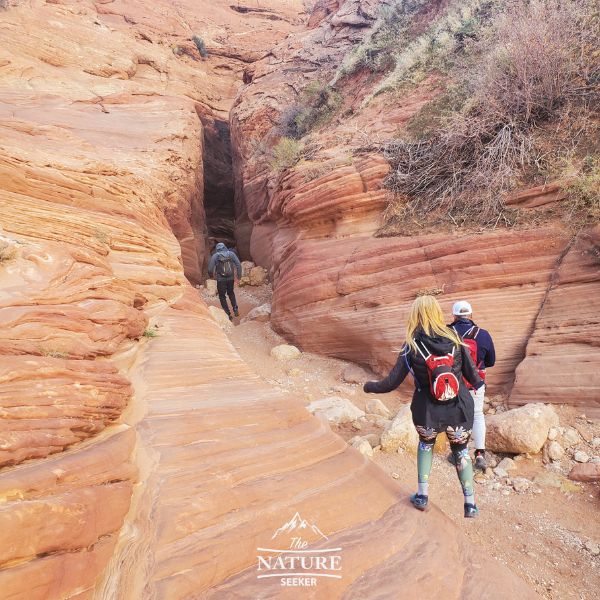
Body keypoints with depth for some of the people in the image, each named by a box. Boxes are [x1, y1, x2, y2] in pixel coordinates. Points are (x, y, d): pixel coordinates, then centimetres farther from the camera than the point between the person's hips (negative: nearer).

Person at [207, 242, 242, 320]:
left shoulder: (215, 256, -5)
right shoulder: (231, 253, 1)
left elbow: (210, 268, -8)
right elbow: (238, 264, -6)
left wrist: (211, 276, 12)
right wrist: (239, 275, 3)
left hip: (221, 279, -3)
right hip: (231, 278, 3)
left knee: (222, 296, 13)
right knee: (231, 293, 28)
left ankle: (228, 314, 11)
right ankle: (235, 309, 16)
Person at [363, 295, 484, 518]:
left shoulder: (412, 345, -11)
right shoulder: (454, 338, -6)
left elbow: (392, 382, -8)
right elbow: (472, 374, 1)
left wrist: (369, 386, 9)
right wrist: (479, 383, 25)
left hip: (428, 413, -1)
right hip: (459, 410, 1)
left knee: (425, 443, 28)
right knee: (461, 450, 24)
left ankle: (422, 496, 27)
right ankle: (470, 504, 29)